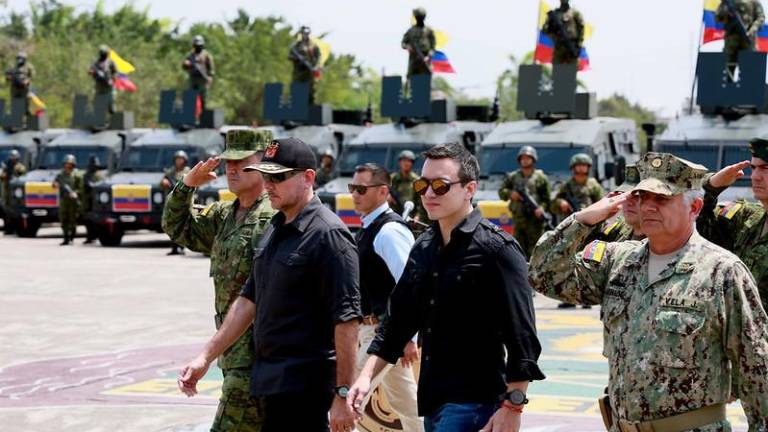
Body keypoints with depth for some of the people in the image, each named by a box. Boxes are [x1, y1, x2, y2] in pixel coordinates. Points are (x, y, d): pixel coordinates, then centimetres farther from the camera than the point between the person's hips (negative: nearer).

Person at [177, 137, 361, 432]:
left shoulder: (328, 235, -14)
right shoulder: (274, 230, 14)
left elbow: (347, 319, -18)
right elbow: (249, 300, 20)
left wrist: (343, 394, -21)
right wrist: (206, 357, 16)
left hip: (304, 383, -9)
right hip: (272, 378, 9)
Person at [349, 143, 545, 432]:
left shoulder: (497, 249, -11)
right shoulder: (423, 248, 12)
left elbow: (521, 338, -14)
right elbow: (399, 319, 18)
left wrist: (512, 407, -18)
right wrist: (367, 376, 9)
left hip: (475, 403, -8)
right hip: (432, 401, 8)